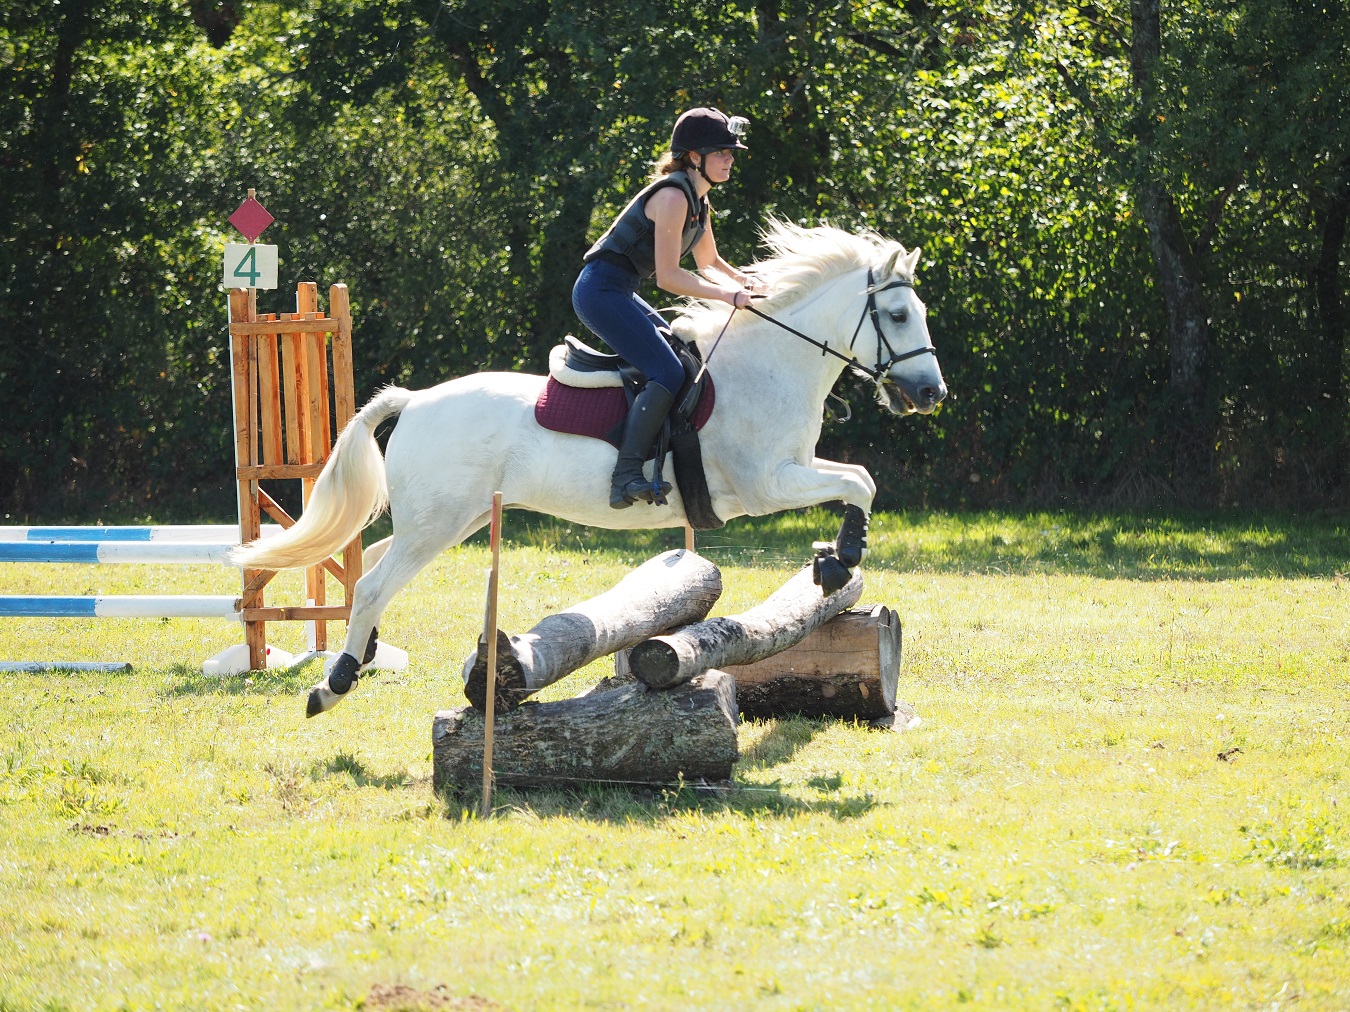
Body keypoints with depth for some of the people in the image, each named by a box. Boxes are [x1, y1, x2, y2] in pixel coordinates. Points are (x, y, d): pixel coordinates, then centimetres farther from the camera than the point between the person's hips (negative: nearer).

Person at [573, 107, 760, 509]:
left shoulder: (698, 201, 15)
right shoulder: (672, 196, -17)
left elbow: (709, 263, 26)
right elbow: (668, 276, -21)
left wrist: (748, 284, 10)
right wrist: (728, 295, -22)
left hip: (617, 294, 11)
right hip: (601, 291, -11)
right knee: (668, 373, -22)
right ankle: (626, 476, -32)